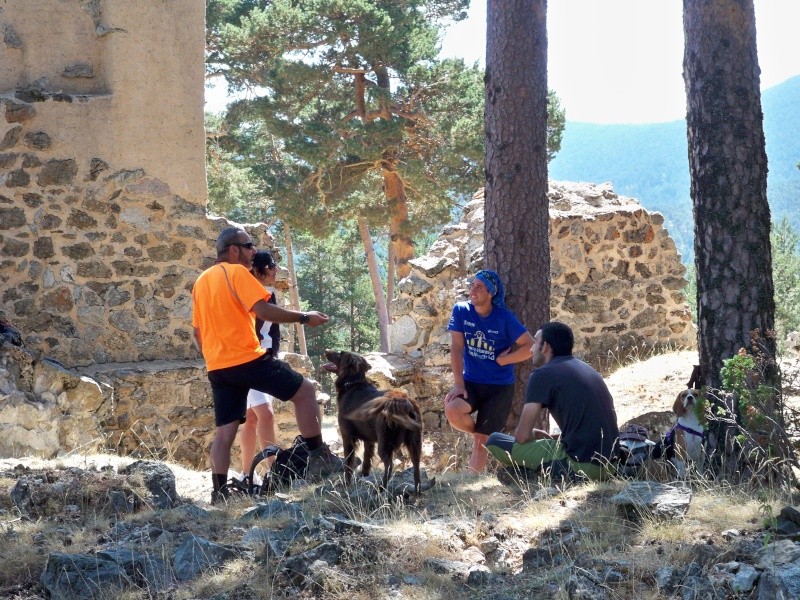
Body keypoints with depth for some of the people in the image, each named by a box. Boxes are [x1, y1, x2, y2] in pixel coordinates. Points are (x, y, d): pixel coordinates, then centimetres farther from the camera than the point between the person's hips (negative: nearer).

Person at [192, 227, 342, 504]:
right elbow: (263, 310, -19)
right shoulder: (236, 272, -8)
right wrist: (305, 317, -12)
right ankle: (318, 457, 2)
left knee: (225, 431, 8)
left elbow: (198, 331, 21)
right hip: (247, 359, -8)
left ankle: (219, 493, 4)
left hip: (218, 366, 8)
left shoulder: (201, 281, 17)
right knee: (304, 390, 2)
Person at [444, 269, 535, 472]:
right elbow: (456, 348, -8)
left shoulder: (504, 318, -11)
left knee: (482, 440, -5)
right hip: (471, 381, 2)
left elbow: (531, 346, -11)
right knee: (452, 411, -27)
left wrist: (503, 360, -10)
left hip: (500, 386, -2)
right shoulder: (461, 311, -5)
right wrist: (459, 384, -15)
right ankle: (478, 432, 5)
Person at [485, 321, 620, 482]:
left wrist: (535, 434, 15)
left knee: (494, 441, 2)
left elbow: (522, 436, -7)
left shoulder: (543, 374, -6)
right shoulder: (588, 370, 18)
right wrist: (551, 437, 25)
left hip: (578, 464, -8)